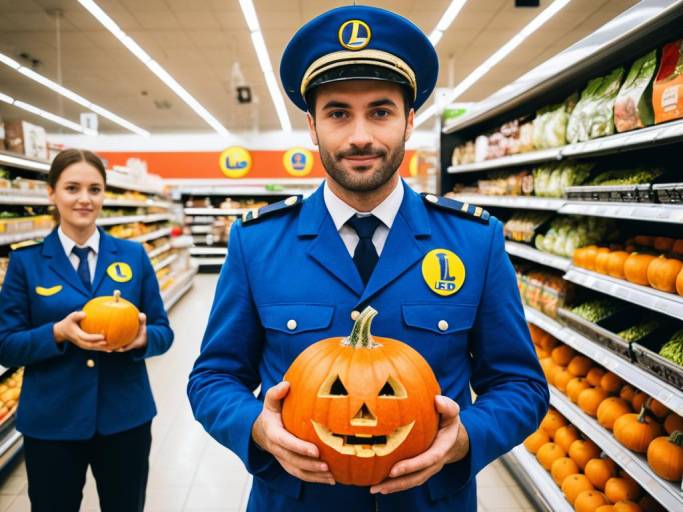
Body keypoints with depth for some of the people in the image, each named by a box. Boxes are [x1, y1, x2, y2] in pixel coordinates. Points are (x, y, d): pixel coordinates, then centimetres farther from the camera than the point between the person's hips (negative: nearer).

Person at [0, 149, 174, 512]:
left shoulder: (133, 255, 0)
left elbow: (163, 332, 1)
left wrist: (142, 337, -21)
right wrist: (58, 333, -20)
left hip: (125, 417, 1)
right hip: (50, 422, -1)